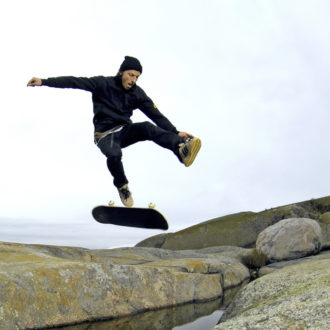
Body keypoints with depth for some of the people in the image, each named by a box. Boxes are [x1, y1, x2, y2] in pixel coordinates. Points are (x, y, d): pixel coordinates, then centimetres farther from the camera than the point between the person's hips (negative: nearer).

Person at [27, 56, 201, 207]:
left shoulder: (137, 94, 1)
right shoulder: (103, 84, -6)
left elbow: (156, 115, -4)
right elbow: (75, 82, -9)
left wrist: (175, 132, -15)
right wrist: (44, 81, -15)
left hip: (124, 131, 3)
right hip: (104, 134, -2)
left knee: (147, 127, -29)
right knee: (114, 154, -36)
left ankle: (182, 149, -51)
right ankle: (122, 186, -9)